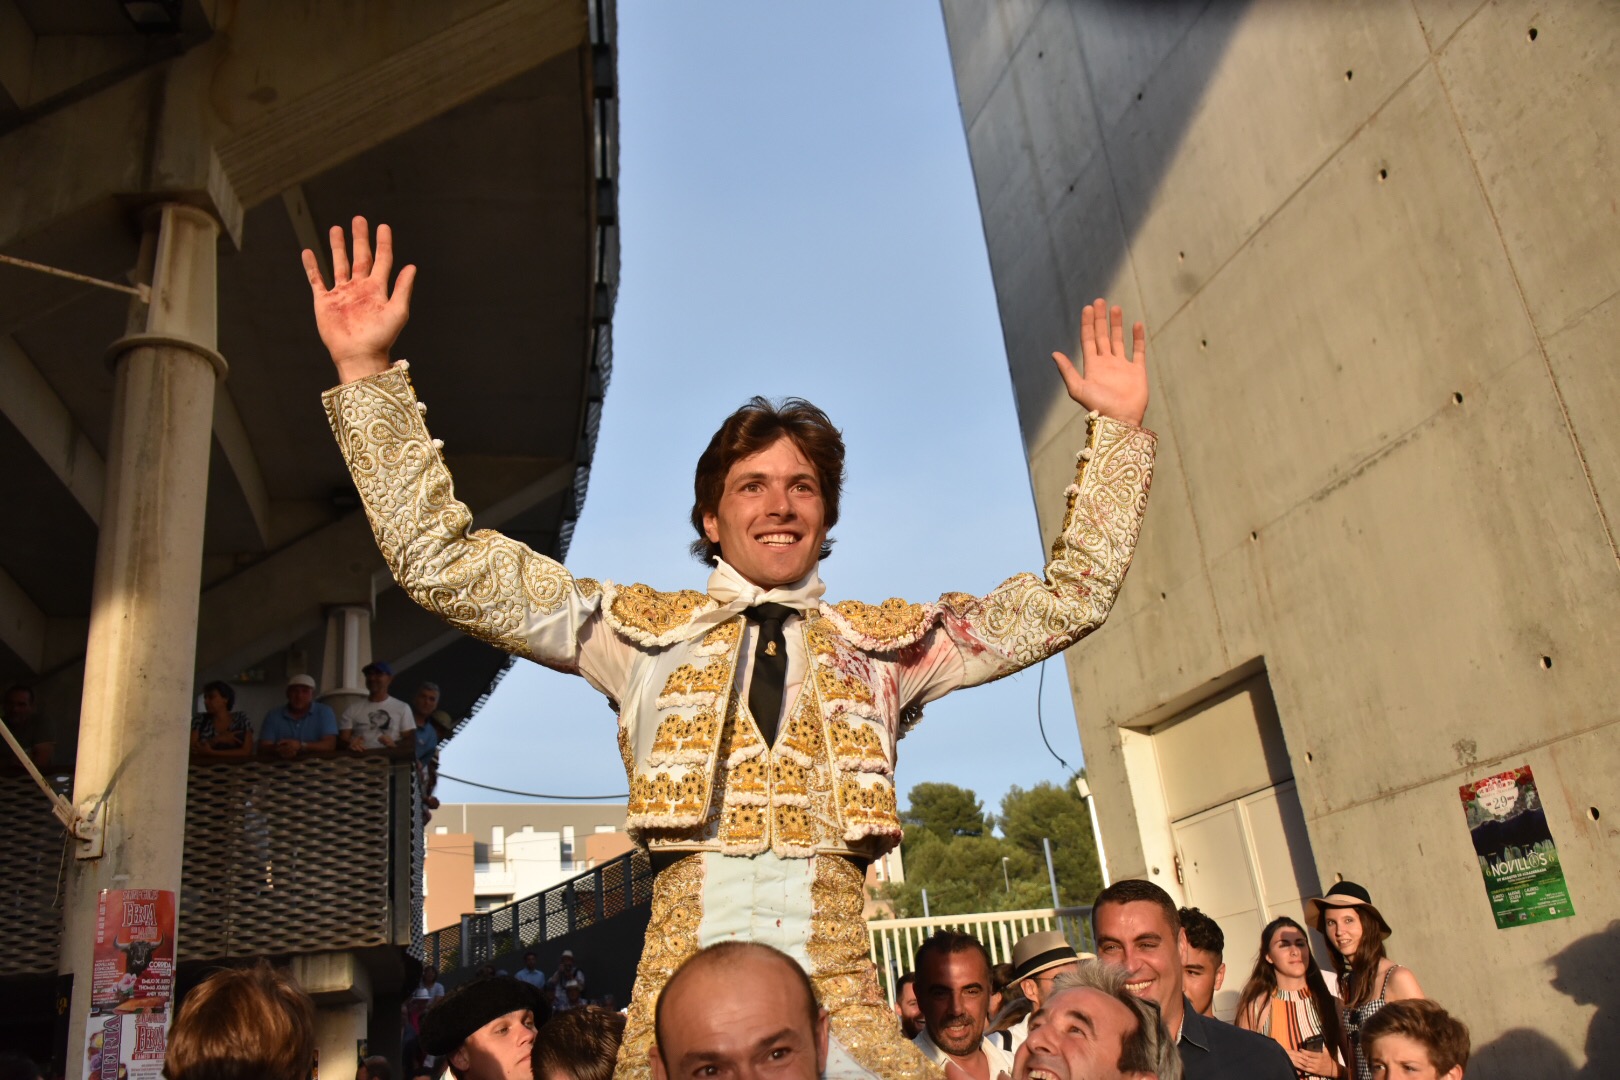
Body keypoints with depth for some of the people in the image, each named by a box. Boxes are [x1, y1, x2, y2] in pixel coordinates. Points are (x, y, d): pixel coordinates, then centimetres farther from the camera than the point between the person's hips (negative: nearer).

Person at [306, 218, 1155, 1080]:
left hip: (838, 976, 1)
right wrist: (367, 373, 1)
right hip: (685, 964, -1)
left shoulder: (886, 640, 15)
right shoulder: (644, 628, 11)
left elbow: (1066, 600, 14)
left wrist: (1117, 427, 9)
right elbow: (443, 566, 7)